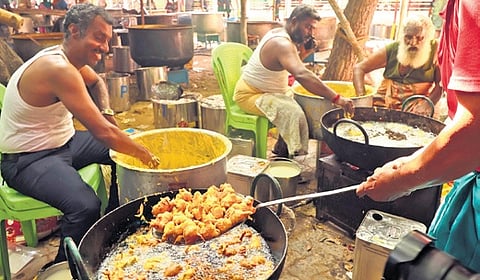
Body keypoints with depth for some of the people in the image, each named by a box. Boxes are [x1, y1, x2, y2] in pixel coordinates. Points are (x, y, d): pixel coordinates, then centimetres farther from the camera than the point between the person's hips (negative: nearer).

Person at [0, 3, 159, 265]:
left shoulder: (71, 57, 0)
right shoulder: (58, 69, -28)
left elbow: (97, 82, 23)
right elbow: (103, 133, -31)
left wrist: (106, 113, 4)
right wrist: (145, 155, -19)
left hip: (63, 142, 10)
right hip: (28, 160, -10)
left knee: (126, 151, 12)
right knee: (86, 206, -34)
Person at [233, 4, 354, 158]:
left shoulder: (279, 33, 4)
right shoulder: (281, 43, -27)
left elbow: (293, 66, 13)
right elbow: (301, 75, -43)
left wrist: (304, 53, -8)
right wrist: (336, 98, -45)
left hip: (269, 91, 10)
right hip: (250, 95, -10)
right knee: (294, 113, -27)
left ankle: (282, 151, 10)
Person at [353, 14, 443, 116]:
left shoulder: (435, 50, -1)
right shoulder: (392, 49, 3)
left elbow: (441, 83, -7)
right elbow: (359, 68, 2)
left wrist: (428, 104, -25)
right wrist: (361, 97, -12)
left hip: (415, 104, -2)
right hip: (385, 100, 3)